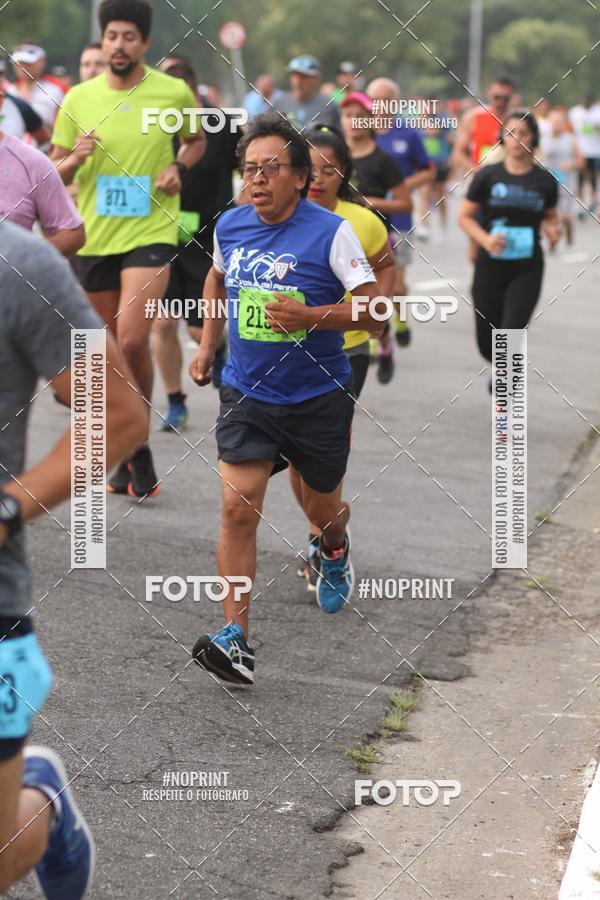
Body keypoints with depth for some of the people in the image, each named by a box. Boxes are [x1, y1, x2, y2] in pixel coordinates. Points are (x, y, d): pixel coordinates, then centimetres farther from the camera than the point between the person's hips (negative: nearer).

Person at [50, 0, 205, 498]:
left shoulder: (175, 93, -2)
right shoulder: (78, 98, 2)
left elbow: (196, 140, 18)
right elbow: (54, 173, 9)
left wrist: (178, 167, -3)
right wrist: (74, 160, -14)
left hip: (151, 232, -3)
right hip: (94, 236, 3)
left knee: (132, 340, -19)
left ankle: (139, 446, -2)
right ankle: (125, 457, 24)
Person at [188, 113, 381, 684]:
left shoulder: (331, 232, -14)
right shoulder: (229, 226, 0)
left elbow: (374, 310, -14)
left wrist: (310, 316, -27)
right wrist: (207, 346, 17)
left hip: (318, 400, -2)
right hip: (245, 395, 2)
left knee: (322, 510, 17)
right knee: (238, 510, -13)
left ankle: (334, 553, 55)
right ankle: (235, 640, -14)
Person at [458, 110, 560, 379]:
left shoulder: (544, 181, -1)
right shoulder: (488, 175, -4)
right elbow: (465, 217, 0)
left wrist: (552, 230, -9)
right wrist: (486, 240, -18)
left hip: (527, 269, -1)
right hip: (490, 266, 1)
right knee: (487, 345, 7)